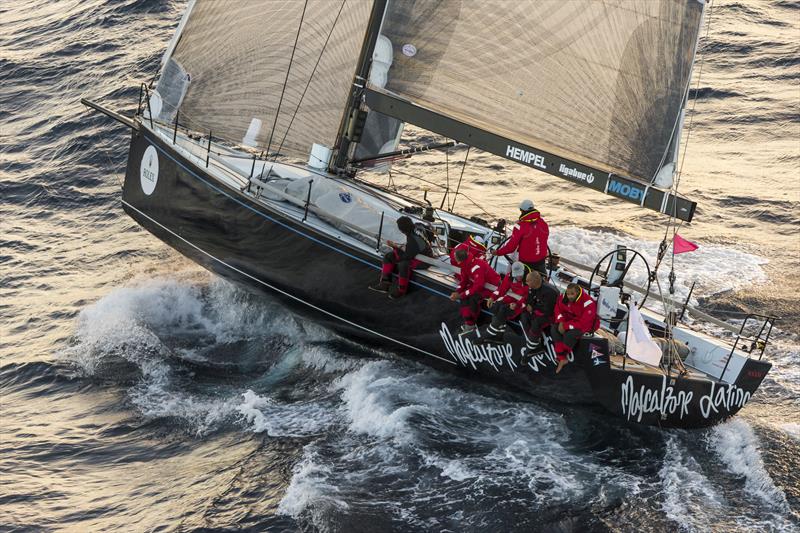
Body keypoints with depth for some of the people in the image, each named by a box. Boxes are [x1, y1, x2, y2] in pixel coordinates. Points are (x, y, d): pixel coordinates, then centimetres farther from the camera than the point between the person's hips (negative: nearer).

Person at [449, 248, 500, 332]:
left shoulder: (476, 267, -32)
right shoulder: (466, 265, -4)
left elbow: (478, 286, -33)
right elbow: (464, 281, 5)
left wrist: (461, 295, -28)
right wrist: (457, 292, -11)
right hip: (480, 284, 9)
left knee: (473, 298, -27)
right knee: (464, 296, -7)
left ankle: (470, 324, -14)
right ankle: (467, 321, -5)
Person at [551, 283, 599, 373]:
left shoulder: (588, 303, -32)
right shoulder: (565, 297, -13)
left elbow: (583, 323, -31)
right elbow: (558, 308, 4)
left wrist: (565, 326, -29)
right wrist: (561, 322, -14)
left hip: (587, 325, -7)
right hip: (571, 320, 7)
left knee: (569, 334, -32)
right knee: (554, 329, -14)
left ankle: (563, 355, -5)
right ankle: (562, 359, -14)